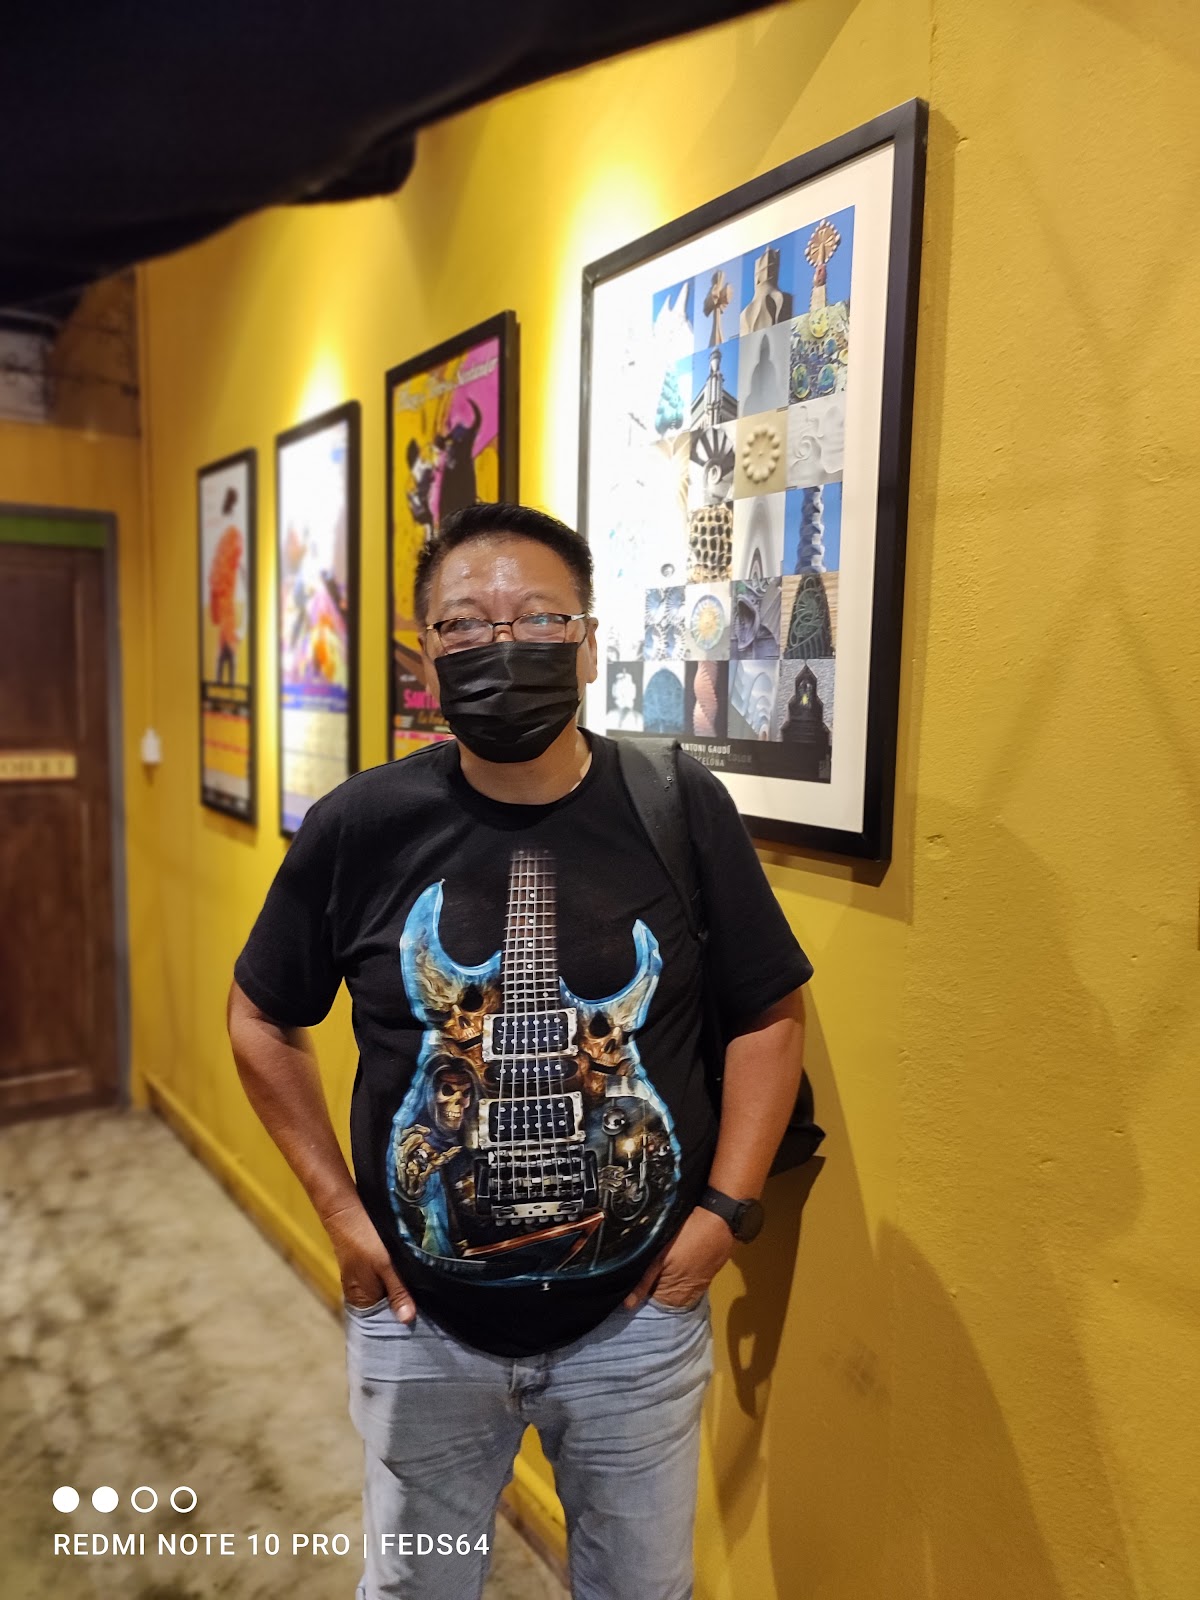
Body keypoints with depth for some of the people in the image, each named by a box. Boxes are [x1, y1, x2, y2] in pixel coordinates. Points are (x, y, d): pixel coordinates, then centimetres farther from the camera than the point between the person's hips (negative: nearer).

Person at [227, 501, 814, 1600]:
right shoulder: (359, 827, -12)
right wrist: (337, 1206, -2)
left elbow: (770, 1013, -1)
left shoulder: (683, 811, -13)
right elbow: (262, 1018, 3)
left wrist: (727, 1207, -6)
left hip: (639, 1316, 0)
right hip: (420, 1319, 1)